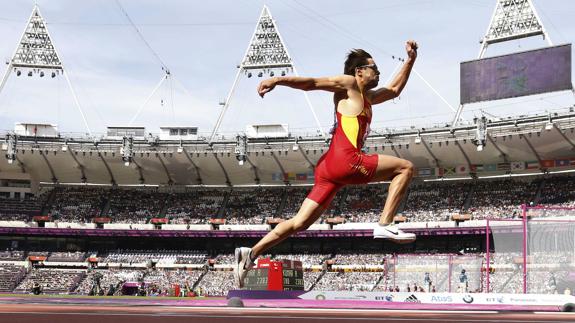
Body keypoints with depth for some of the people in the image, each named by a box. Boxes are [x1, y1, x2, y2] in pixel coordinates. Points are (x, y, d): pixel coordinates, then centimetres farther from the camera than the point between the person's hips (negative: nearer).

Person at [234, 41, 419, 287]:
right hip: (345, 159, -9)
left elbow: (394, 89, 47)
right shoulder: (347, 84, 7)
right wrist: (277, 80, -14)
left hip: (330, 167, 9)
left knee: (300, 223, 5)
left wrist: (410, 60, 41)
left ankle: (251, 254, -1)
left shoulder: (367, 98, 33)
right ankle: (385, 225, -11)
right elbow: (310, 82, -2)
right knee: (405, 168, -2)